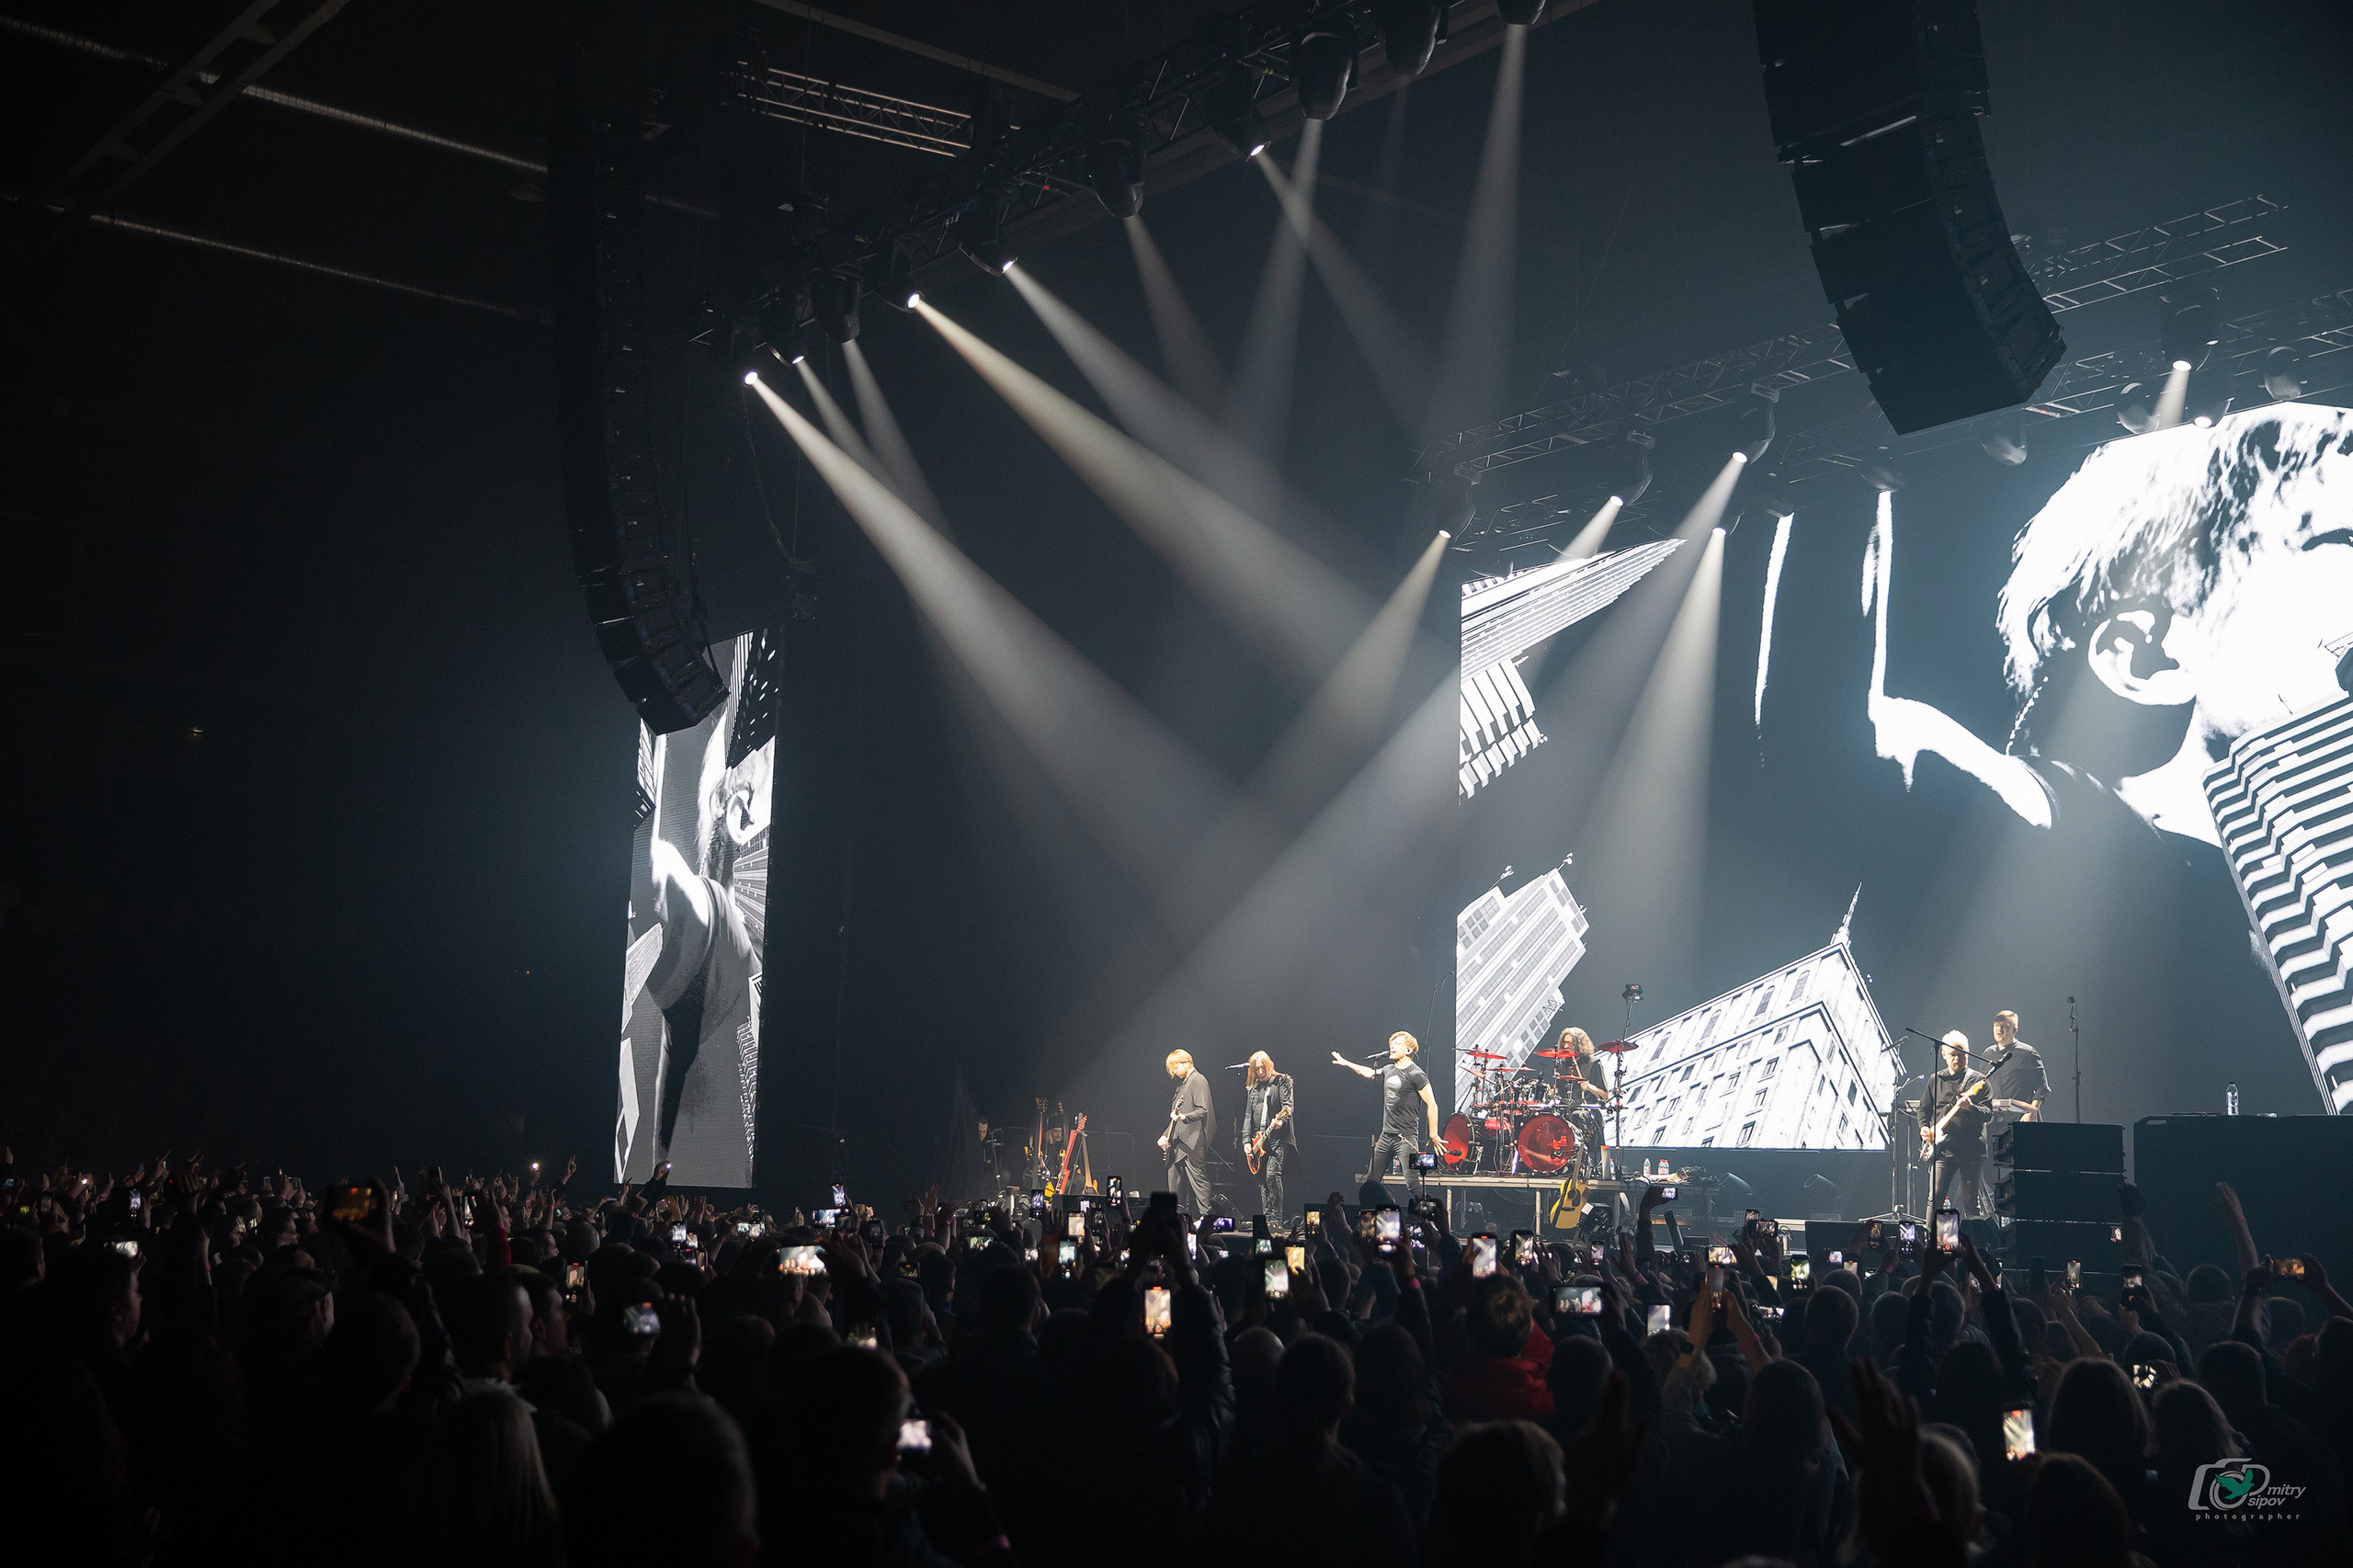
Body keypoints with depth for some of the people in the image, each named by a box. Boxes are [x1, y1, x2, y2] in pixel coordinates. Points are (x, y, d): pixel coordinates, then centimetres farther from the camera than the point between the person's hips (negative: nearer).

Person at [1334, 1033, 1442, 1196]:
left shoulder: (1416, 1075, -11)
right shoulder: (1389, 1070, 13)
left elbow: (1432, 1105, -12)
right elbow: (1370, 1073, 34)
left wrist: (1433, 1135, -13)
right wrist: (1346, 1063, 40)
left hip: (1406, 1137, -8)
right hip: (1386, 1136, 8)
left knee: (1412, 1182, -17)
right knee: (1371, 1179, 11)